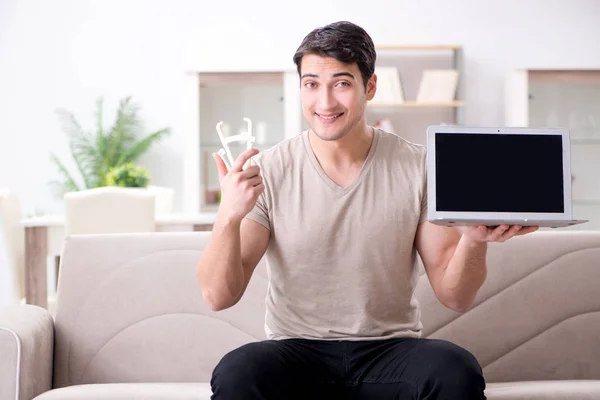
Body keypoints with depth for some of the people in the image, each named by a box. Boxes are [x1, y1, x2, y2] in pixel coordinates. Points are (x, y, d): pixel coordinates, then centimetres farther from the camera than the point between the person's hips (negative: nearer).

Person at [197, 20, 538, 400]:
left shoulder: (419, 167, -1)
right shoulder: (267, 171, -3)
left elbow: (455, 296, 0)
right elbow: (219, 296, -8)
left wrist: (474, 239, -21)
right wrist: (229, 216, -26)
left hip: (390, 350, 1)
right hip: (297, 351, -1)